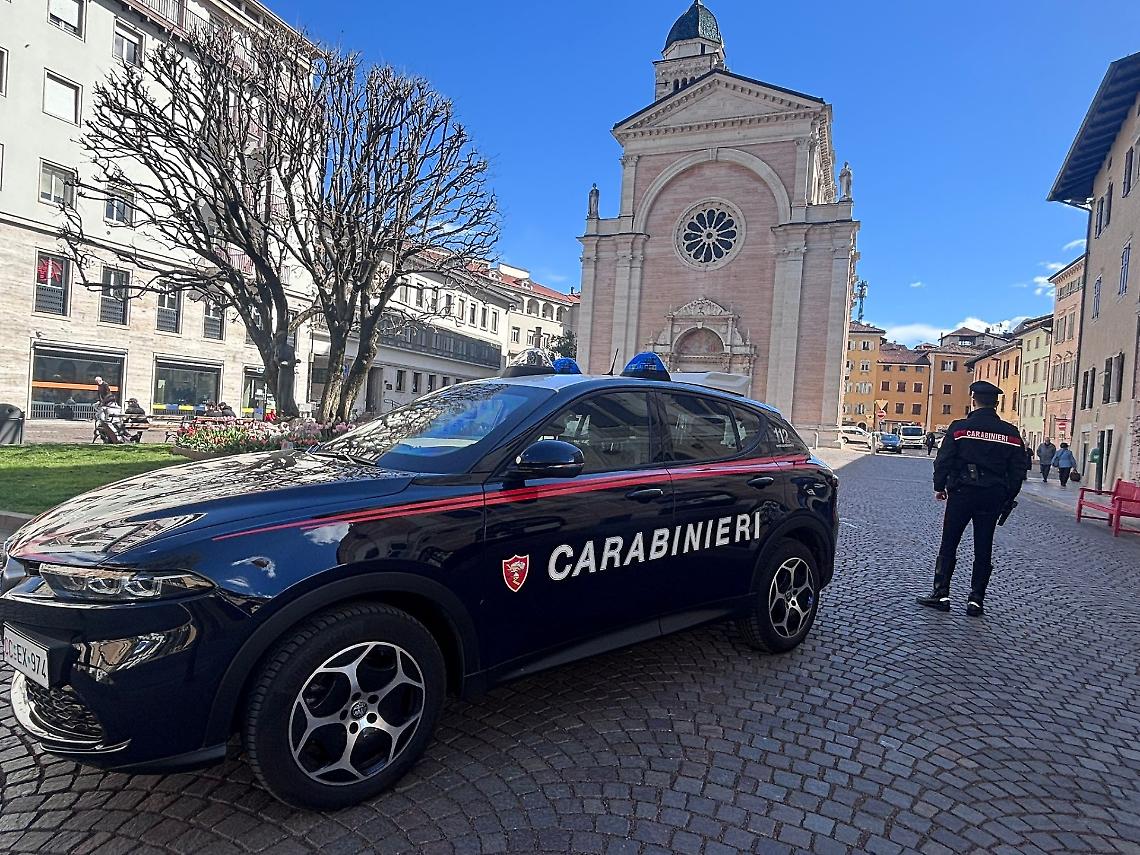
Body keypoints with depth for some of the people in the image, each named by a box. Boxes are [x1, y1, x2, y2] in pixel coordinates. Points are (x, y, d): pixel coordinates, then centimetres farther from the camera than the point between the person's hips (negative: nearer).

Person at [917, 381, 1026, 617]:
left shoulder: (959, 428, -8)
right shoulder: (1011, 433, 3)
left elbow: (943, 461, -7)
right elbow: (1018, 470, 6)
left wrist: (939, 487, 7)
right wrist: (1007, 498, 14)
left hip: (961, 494, -3)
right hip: (993, 498, 3)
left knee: (948, 545, 5)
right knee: (983, 549, 10)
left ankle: (941, 595, 5)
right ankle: (976, 600, 13)